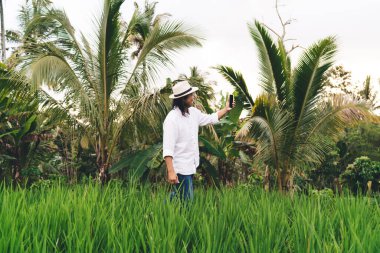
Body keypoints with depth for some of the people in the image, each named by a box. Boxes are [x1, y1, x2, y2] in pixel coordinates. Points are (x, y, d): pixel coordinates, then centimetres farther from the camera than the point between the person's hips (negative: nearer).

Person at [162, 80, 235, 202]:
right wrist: (171, 171, -31)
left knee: (176, 196, 19)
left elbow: (211, 118, 25)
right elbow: (167, 148, -25)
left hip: (190, 167, 8)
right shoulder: (172, 119, -21)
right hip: (180, 169, -8)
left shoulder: (193, 112, 6)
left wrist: (226, 109, 13)